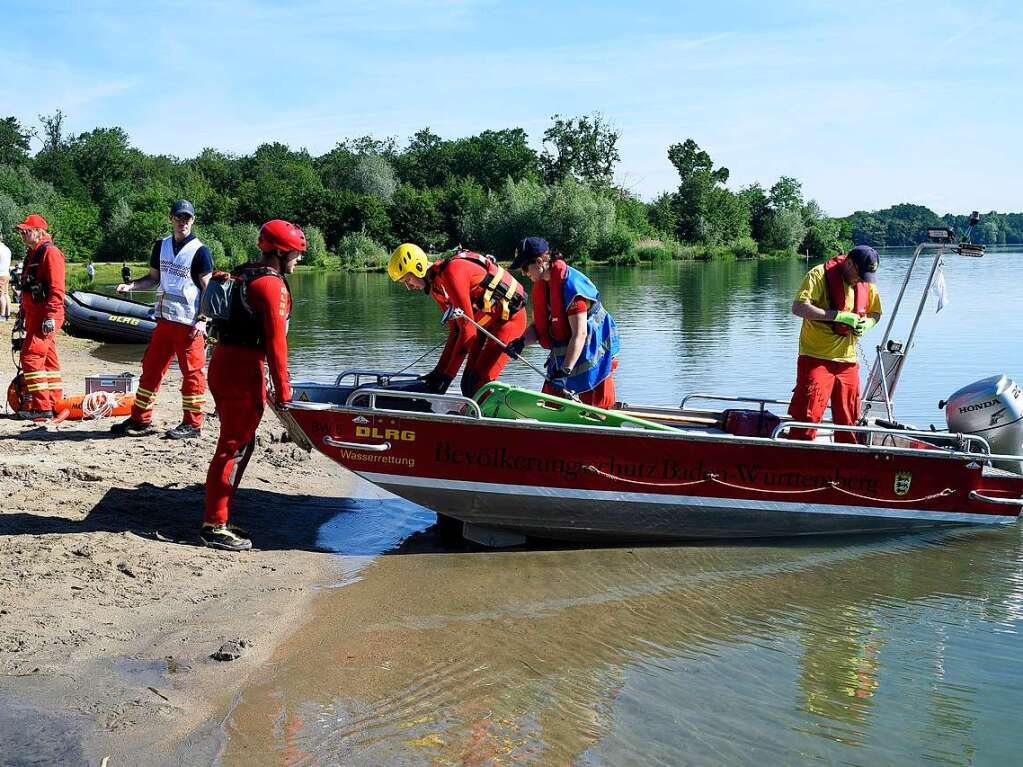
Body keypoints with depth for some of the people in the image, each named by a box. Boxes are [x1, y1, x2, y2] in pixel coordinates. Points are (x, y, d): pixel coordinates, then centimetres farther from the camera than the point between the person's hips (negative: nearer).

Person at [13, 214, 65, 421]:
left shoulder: (50, 252, -12)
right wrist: (23, 313, 26)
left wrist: (50, 316, -24)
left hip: (46, 316, -10)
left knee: (31, 357, -13)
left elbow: (56, 289, -19)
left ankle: (42, 407, -12)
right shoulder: (32, 253, 19)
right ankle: (54, 404, 17)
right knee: (48, 359, 12)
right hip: (34, 315, 10)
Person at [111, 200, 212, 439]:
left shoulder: (199, 250, -6)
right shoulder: (161, 246, 12)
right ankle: (141, 419, 18)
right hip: (165, 319, 6)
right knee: (151, 367, 9)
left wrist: (202, 321, -16)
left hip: (189, 323, -6)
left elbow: (208, 288, -8)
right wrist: (131, 286, 2)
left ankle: (192, 424, 9)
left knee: (192, 372, 0)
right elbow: (153, 277, 20)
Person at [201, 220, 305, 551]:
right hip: (243, 369, -10)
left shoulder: (244, 275, 18)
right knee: (234, 447, -5)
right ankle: (214, 526, -2)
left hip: (224, 362, 10)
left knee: (240, 443, 16)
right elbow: (276, 340, -16)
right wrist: (282, 388, -13)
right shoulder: (272, 285, -11)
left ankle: (217, 518, 21)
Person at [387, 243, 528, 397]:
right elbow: (455, 331, 11)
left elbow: (467, 327, -26)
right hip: (487, 321, 10)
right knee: (468, 383, 6)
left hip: (510, 316, -9)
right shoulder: (435, 287, 6)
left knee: (479, 383, -16)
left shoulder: (451, 271, -24)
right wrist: (440, 371, 5)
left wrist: (447, 375, -23)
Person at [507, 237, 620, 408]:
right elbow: (538, 325, 8)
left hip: (591, 354, -8)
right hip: (563, 354, 8)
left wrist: (565, 371, -29)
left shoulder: (570, 284, -26)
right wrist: (522, 342, -13)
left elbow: (580, 334, -28)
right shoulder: (540, 285, 2)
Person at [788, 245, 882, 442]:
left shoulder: (867, 284, 9)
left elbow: (875, 313, 23)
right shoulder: (819, 275, -10)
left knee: (849, 422, 11)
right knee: (808, 416, -9)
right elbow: (798, 308, -22)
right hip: (816, 358, -6)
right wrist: (839, 316, -23)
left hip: (848, 361, 6)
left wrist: (866, 323, -2)